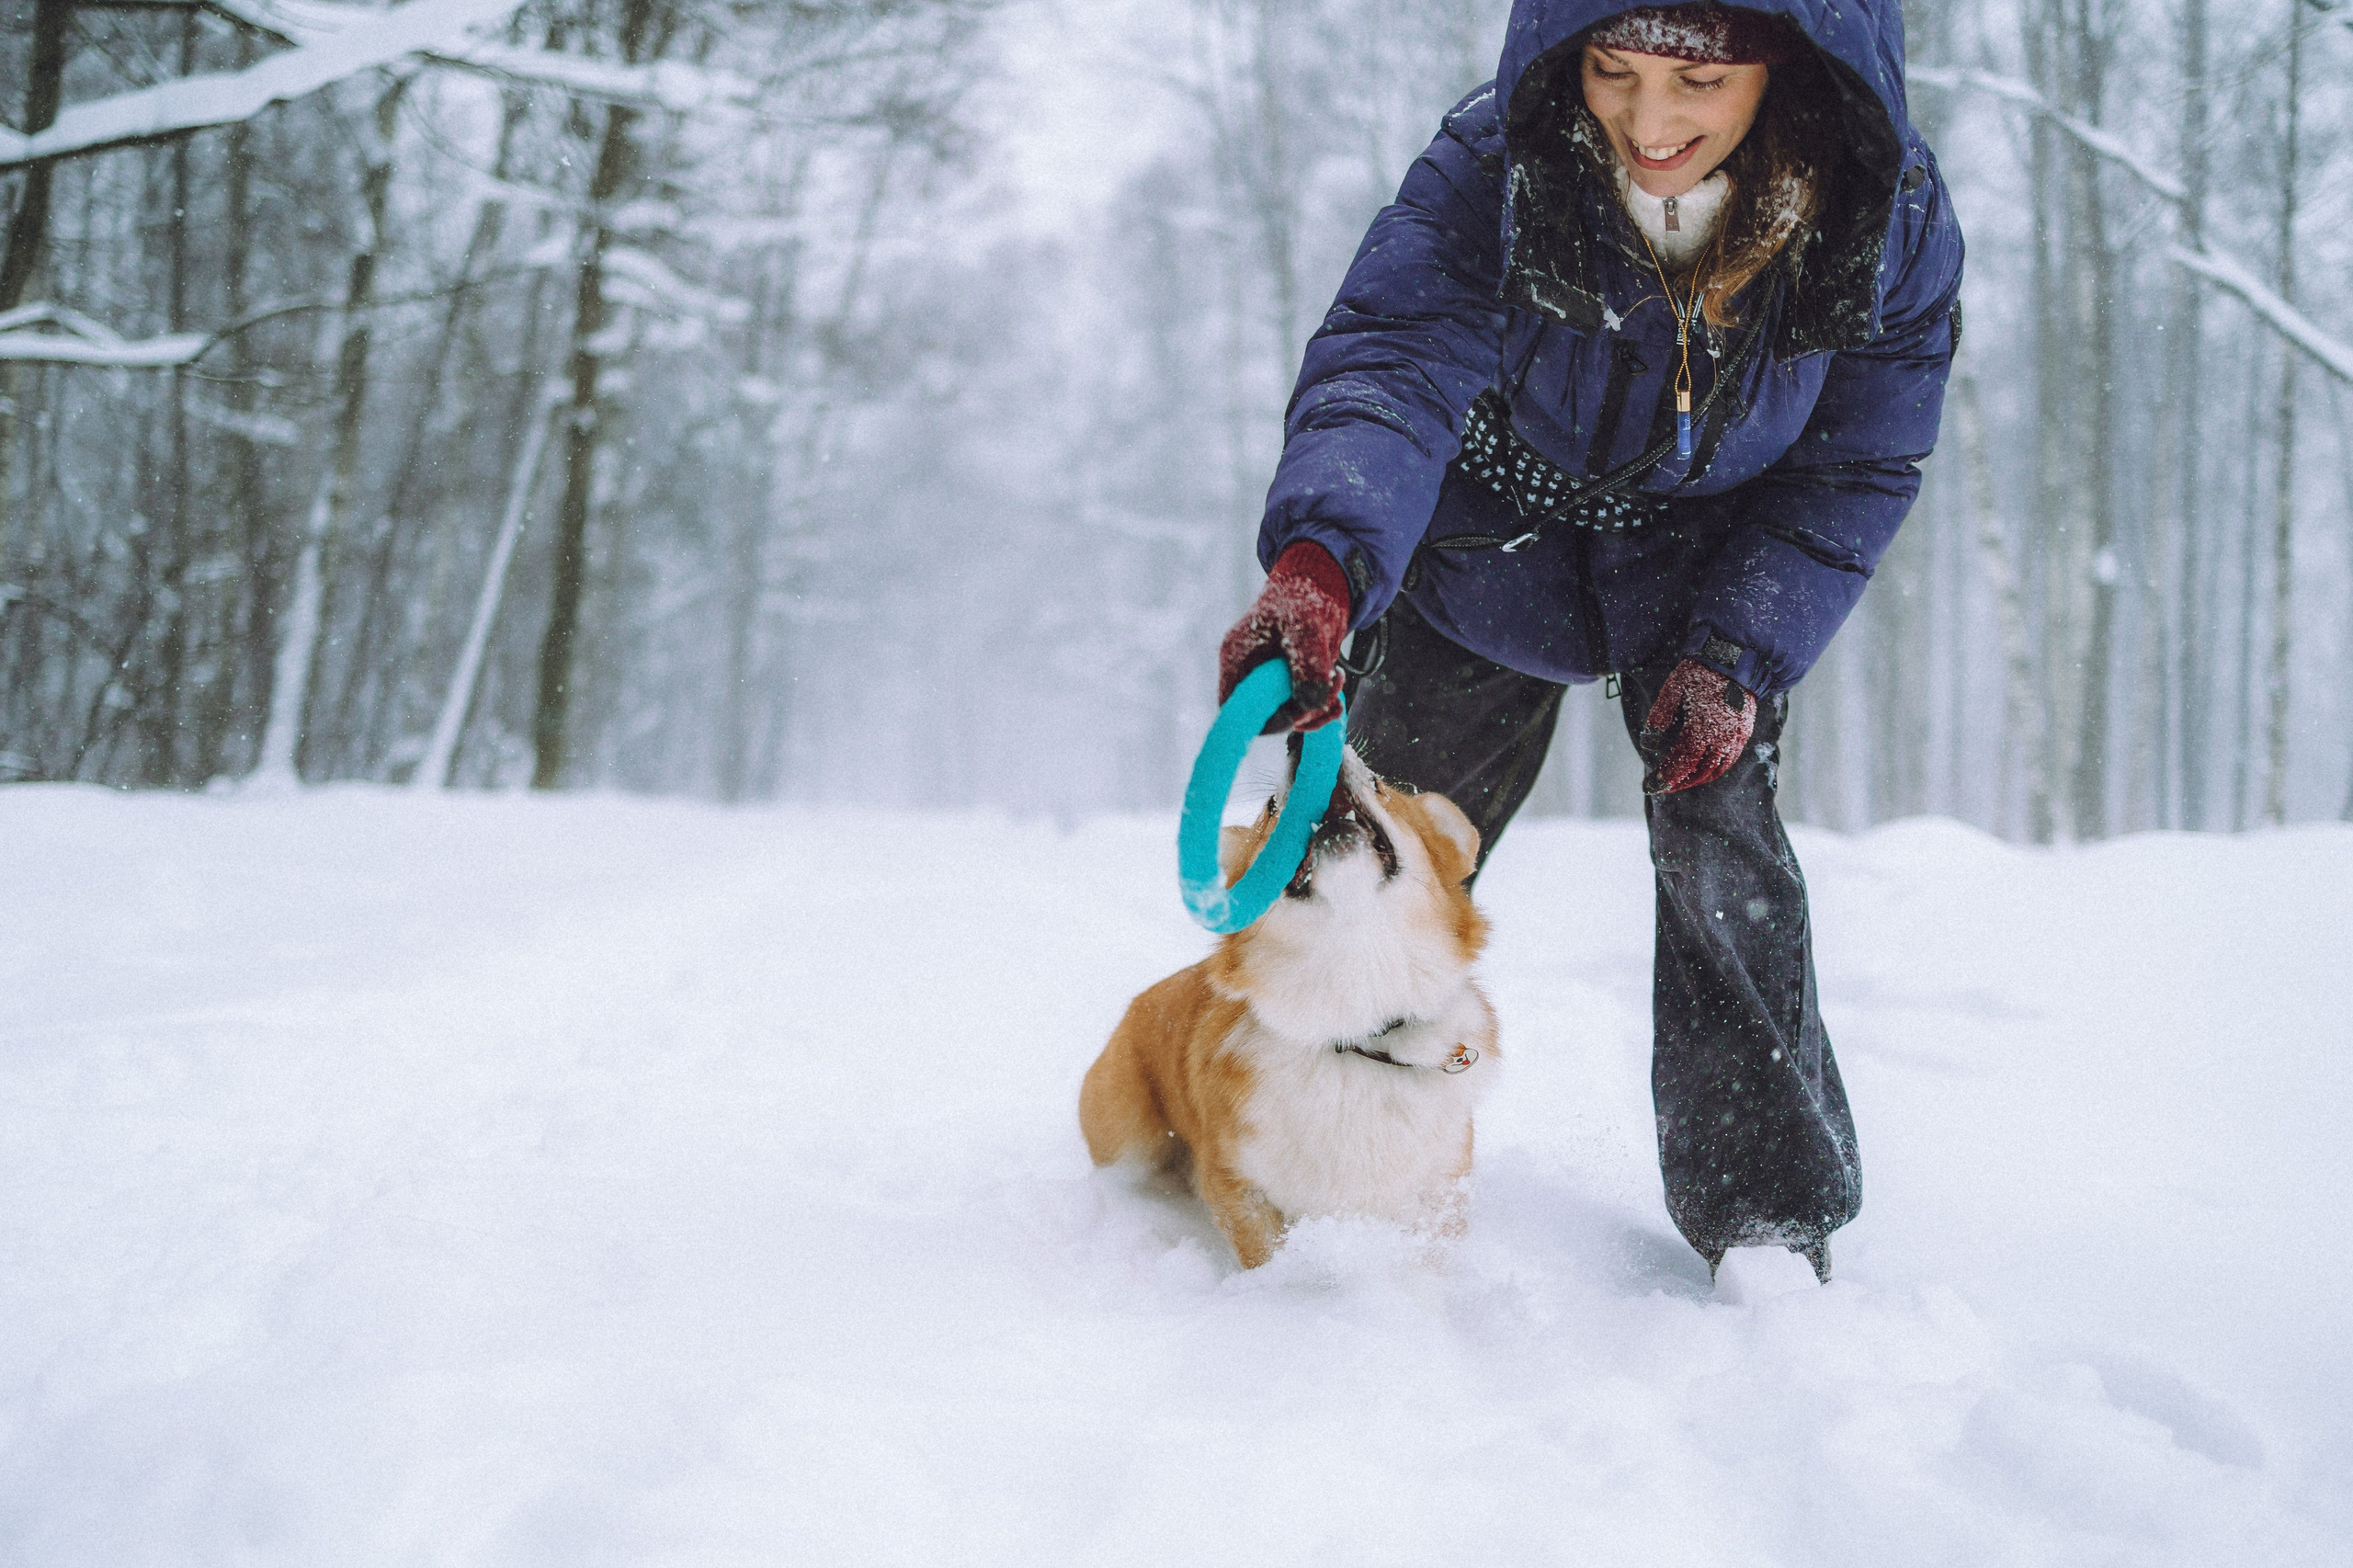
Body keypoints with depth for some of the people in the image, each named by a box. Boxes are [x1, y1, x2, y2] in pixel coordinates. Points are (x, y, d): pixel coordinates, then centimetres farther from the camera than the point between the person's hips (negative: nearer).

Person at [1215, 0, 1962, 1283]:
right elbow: (1394, 359, -47)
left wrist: (1739, 658, -25)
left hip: (1717, 561, 0)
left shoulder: (1894, 219, -27)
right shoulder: (1491, 166, -34)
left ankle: (1769, 1222, 4)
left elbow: (1857, 470, -15)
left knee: (1721, 852, -10)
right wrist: (1322, 560, -66)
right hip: (1497, 536, 0)